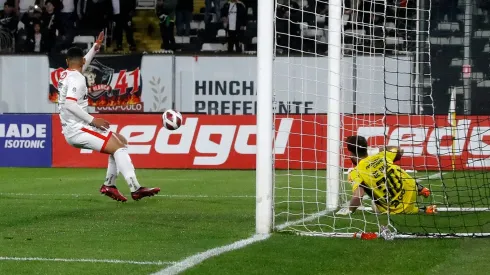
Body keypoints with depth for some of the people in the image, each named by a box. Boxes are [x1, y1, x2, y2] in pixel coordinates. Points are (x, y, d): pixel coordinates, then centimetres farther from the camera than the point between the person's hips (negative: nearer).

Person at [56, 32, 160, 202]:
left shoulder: (65, 75, 15)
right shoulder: (77, 79, -13)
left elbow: (80, 67, 38)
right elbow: (69, 104, -26)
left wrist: (95, 48, 37)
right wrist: (92, 120, -23)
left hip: (72, 130, 10)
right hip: (77, 130, -10)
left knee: (121, 141, 17)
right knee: (119, 147, -20)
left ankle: (109, 185, 14)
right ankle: (135, 188, -33)